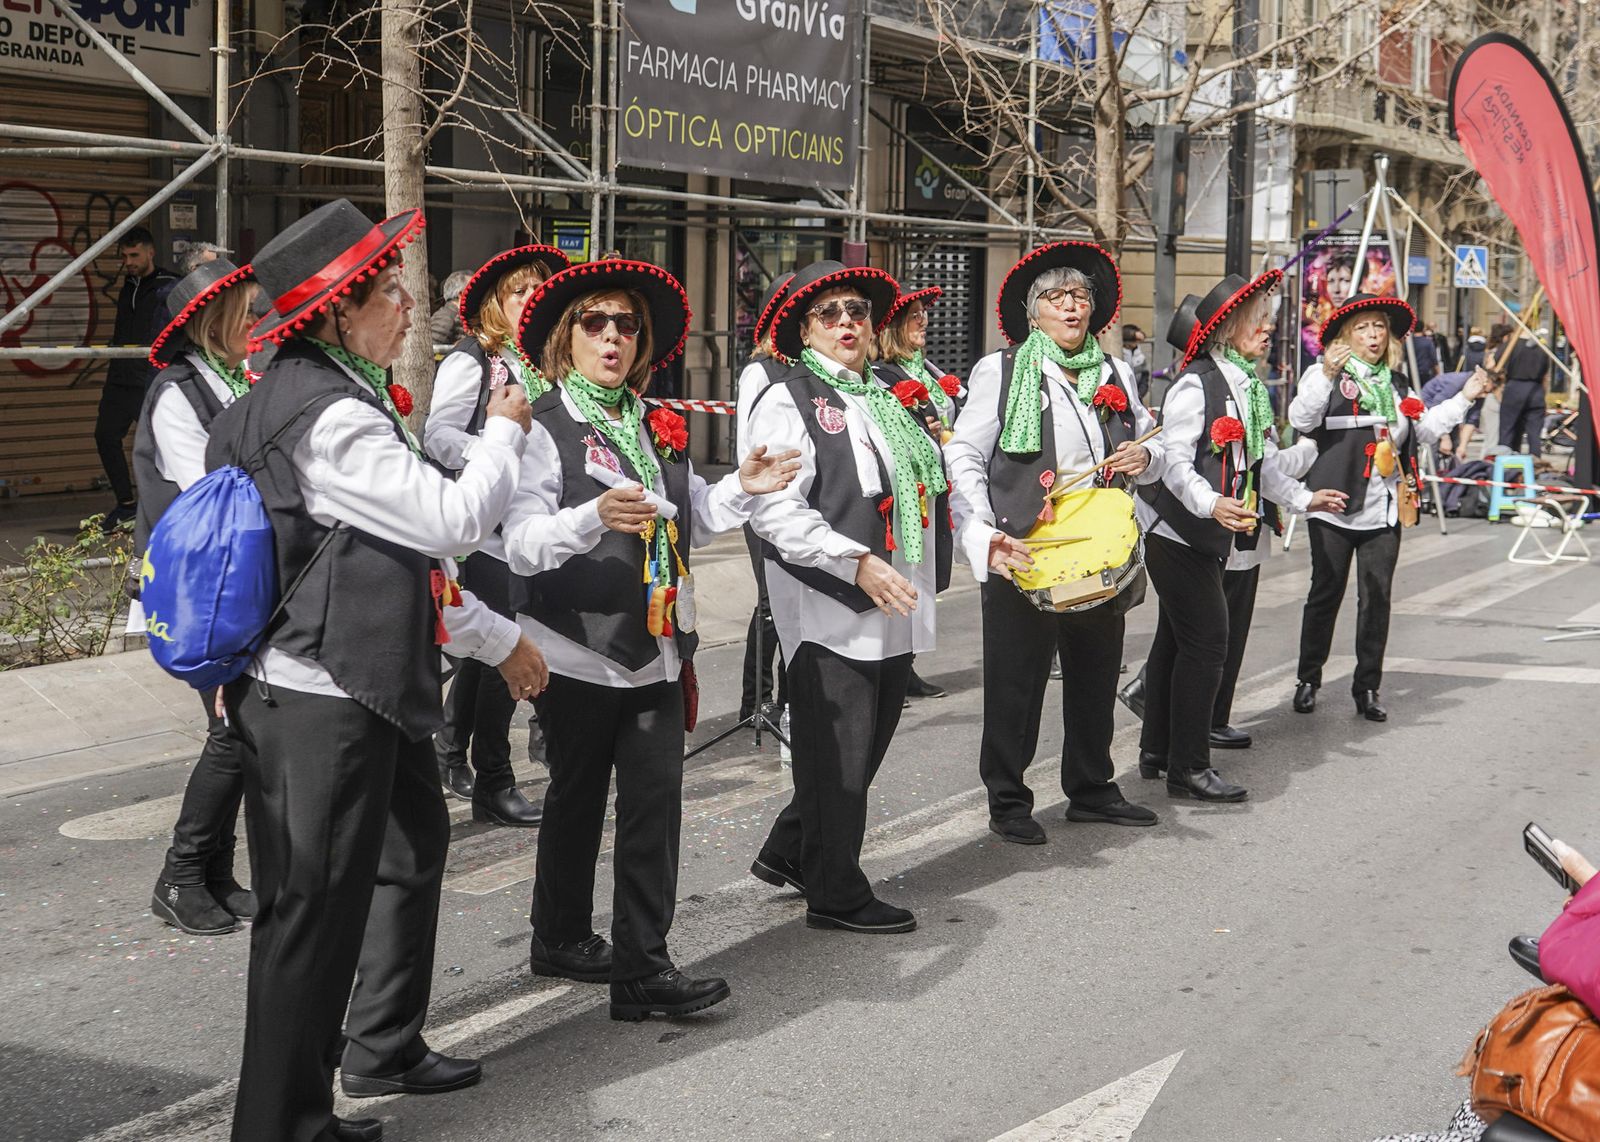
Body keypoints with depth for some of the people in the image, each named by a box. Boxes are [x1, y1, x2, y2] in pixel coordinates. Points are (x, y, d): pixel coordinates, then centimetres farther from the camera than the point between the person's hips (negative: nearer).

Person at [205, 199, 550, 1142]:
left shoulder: (342, 399, 12)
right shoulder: (330, 419, -21)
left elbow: (402, 554, 18)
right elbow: (456, 521, -19)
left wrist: (498, 638, 21)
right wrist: (506, 430, -2)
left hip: (364, 688, 11)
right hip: (320, 704, -11)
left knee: (413, 848, 24)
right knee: (317, 908, -1)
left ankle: (385, 1049, 40)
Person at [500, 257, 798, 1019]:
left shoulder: (659, 428, 14)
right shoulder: (544, 427, -8)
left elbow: (690, 523, 24)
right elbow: (520, 546, -18)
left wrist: (740, 489, 6)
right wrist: (594, 517, -35)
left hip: (657, 649, 5)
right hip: (580, 648, -5)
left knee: (656, 800, 0)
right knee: (577, 799, 9)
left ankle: (642, 969, 5)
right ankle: (560, 938, 27)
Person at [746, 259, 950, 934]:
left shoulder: (884, 401, 19)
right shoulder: (788, 403, -7)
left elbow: (922, 490, 28)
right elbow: (775, 511, -17)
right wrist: (857, 564, -24)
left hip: (895, 610, 8)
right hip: (830, 608, -8)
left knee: (867, 749, 14)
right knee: (837, 756, 0)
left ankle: (786, 854, 31)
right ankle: (836, 895, 12)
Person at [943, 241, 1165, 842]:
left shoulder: (1116, 374, 14)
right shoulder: (1000, 371, -1)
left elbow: (1152, 445, 24)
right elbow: (963, 458, -7)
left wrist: (1146, 457, -2)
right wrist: (985, 534, -20)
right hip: (1022, 555, -5)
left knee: (1096, 679, 14)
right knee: (1015, 685, 2)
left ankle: (1091, 790, 30)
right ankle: (1007, 803, 14)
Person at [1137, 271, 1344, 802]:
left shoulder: (1251, 385, 15)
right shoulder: (1195, 385, -13)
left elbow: (1262, 462, 22)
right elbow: (1174, 461, -21)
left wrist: (1302, 498, 20)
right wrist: (1210, 504, -35)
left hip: (1233, 540, 9)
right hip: (1182, 535, -9)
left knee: (1177, 642, 15)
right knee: (1205, 643, -10)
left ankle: (1157, 751, 23)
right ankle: (1188, 767, -4)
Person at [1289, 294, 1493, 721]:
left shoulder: (1397, 385, 18)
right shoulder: (1325, 373, -1)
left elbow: (1425, 430, 23)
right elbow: (1302, 420, -16)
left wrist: (1464, 398, 18)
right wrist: (1326, 376, -28)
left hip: (1383, 510, 5)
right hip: (1334, 506, -5)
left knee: (1377, 598, 4)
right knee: (1325, 593, 2)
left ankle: (1368, 687, 12)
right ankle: (1308, 679, 14)